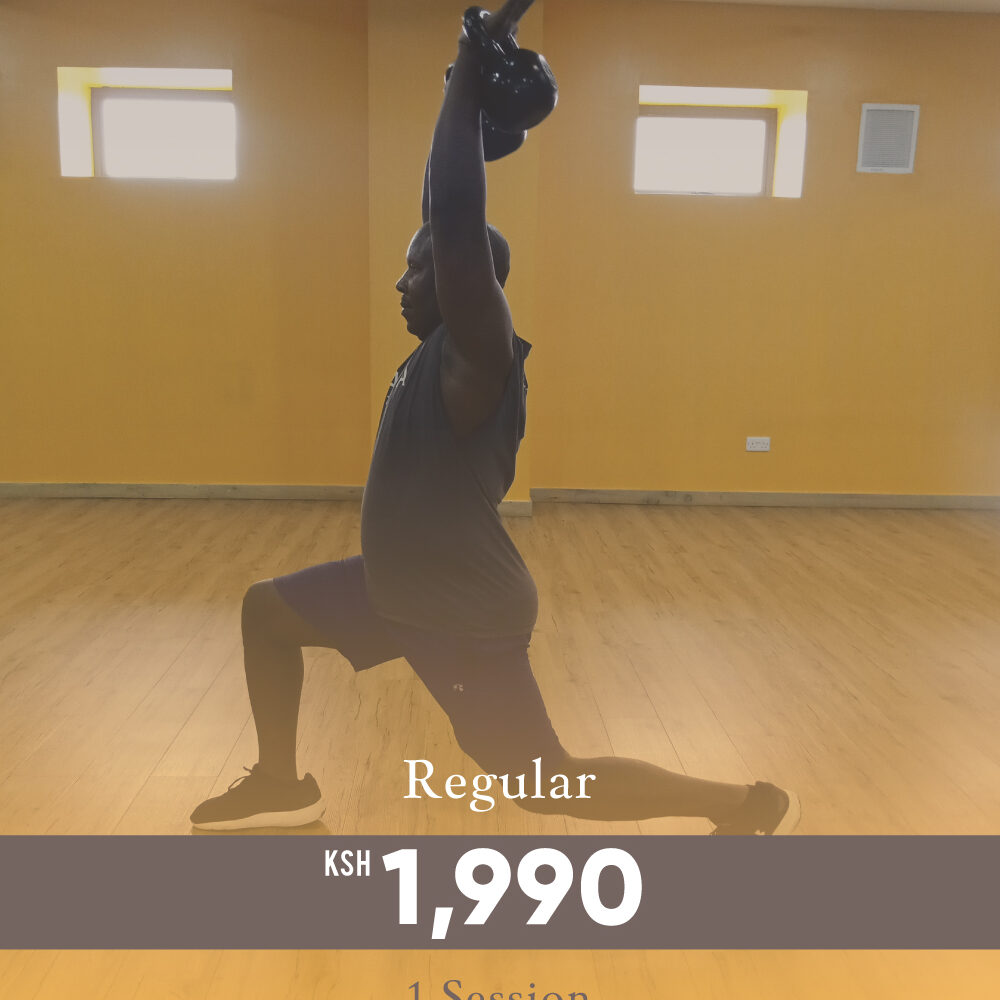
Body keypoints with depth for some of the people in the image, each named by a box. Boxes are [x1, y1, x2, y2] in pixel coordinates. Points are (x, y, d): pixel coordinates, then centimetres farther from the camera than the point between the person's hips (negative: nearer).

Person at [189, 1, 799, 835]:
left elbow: (457, 216, -36)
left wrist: (470, 74, -27)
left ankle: (754, 805, 16)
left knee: (547, 784, 2)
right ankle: (281, 786, 33)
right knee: (268, 609, 19)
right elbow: (448, 211, 9)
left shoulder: (477, 356, -23)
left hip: (467, 615, -9)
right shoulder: (441, 350, 1)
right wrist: (462, 90, 10)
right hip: (405, 586, 9)